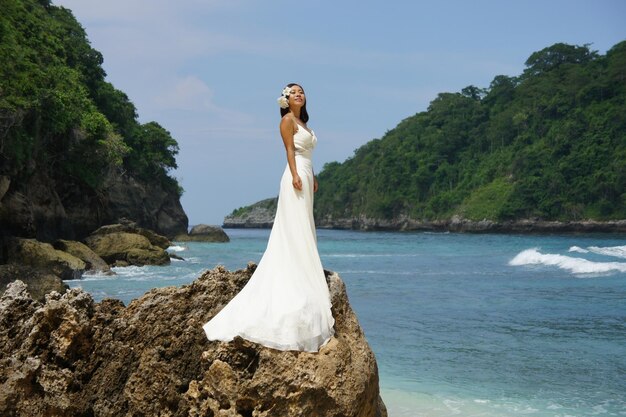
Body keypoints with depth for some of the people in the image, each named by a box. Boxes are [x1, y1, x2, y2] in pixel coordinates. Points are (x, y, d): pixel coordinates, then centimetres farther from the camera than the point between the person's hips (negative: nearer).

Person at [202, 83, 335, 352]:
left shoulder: (303, 123, 22)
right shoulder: (287, 120, -3)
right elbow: (290, 150, -12)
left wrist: (313, 178, 20)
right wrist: (296, 175, -22)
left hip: (306, 176, 10)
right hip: (296, 176, -10)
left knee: (304, 231, 8)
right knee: (295, 231, -11)